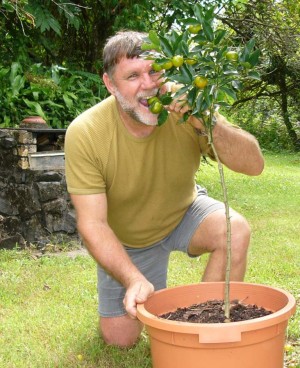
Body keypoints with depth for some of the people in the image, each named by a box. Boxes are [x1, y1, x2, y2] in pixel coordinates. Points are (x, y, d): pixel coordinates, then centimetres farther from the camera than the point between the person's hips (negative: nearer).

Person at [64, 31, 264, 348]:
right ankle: (151, 288, 34)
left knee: (235, 230, -30)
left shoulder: (185, 110, -26)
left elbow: (254, 165, -30)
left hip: (184, 213, 1)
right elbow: (92, 223, -28)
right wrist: (134, 280, -41)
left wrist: (207, 123, -46)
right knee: (120, 339, 2)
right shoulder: (85, 133, -30)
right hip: (125, 238, 0)